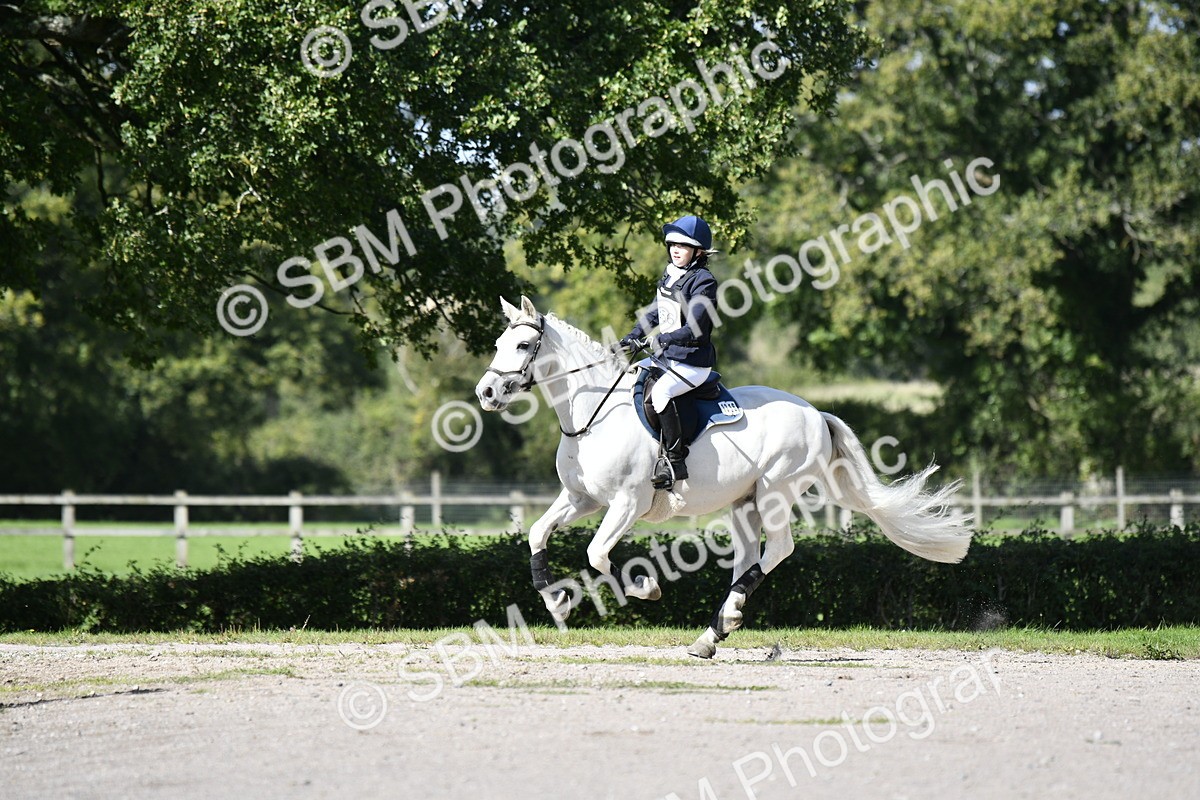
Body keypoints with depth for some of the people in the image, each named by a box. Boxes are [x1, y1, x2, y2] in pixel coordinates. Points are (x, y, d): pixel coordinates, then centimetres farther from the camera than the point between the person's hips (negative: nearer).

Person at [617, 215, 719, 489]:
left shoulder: (703, 281, -15)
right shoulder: (669, 276, 11)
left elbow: (695, 329, -24)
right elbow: (656, 313, 24)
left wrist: (664, 339, -34)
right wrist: (633, 338, 12)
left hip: (693, 362, -10)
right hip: (664, 357, 10)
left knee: (658, 393, -32)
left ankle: (675, 459, -26)